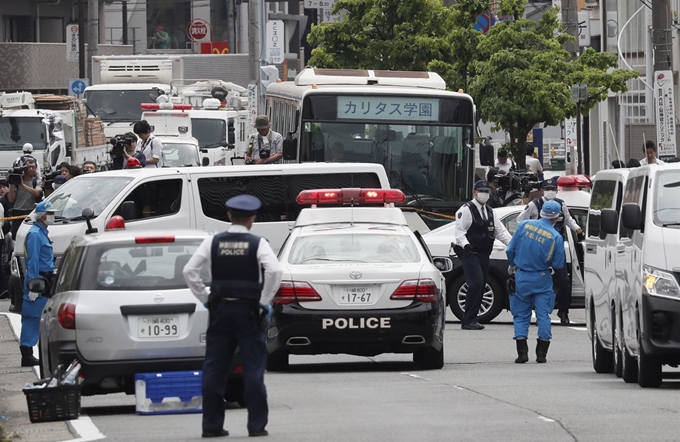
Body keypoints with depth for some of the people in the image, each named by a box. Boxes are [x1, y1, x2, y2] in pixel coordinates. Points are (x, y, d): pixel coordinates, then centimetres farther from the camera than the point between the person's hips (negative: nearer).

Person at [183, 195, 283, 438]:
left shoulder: (213, 243, 3)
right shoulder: (258, 244, -5)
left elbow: (190, 271, -3)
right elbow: (274, 271, -18)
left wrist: (205, 298, 5)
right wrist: (265, 300, -7)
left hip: (220, 310, 2)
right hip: (248, 311, -2)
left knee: (214, 369, 6)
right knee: (253, 369, 1)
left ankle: (211, 425, 6)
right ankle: (257, 425, -2)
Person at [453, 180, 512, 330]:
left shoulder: (490, 212, 18)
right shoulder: (466, 210, -5)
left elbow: (500, 231, 14)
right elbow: (459, 231, -11)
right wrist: (465, 244, -29)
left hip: (483, 255, 8)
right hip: (470, 254, -8)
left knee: (480, 286, 7)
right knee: (476, 284, -17)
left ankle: (471, 320, 13)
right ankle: (469, 320, -15)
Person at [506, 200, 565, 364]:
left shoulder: (524, 225, -6)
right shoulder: (556, 237, -11)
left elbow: (510, 249, -2)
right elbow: (558, 264, -6)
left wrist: (512, 265, 17)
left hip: (522, 277, 1)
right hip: (542, 280, -1)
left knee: (521, 315, 8)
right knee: (543, 315, 6)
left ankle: (522, 352, 0)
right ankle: (541, 353, 3)